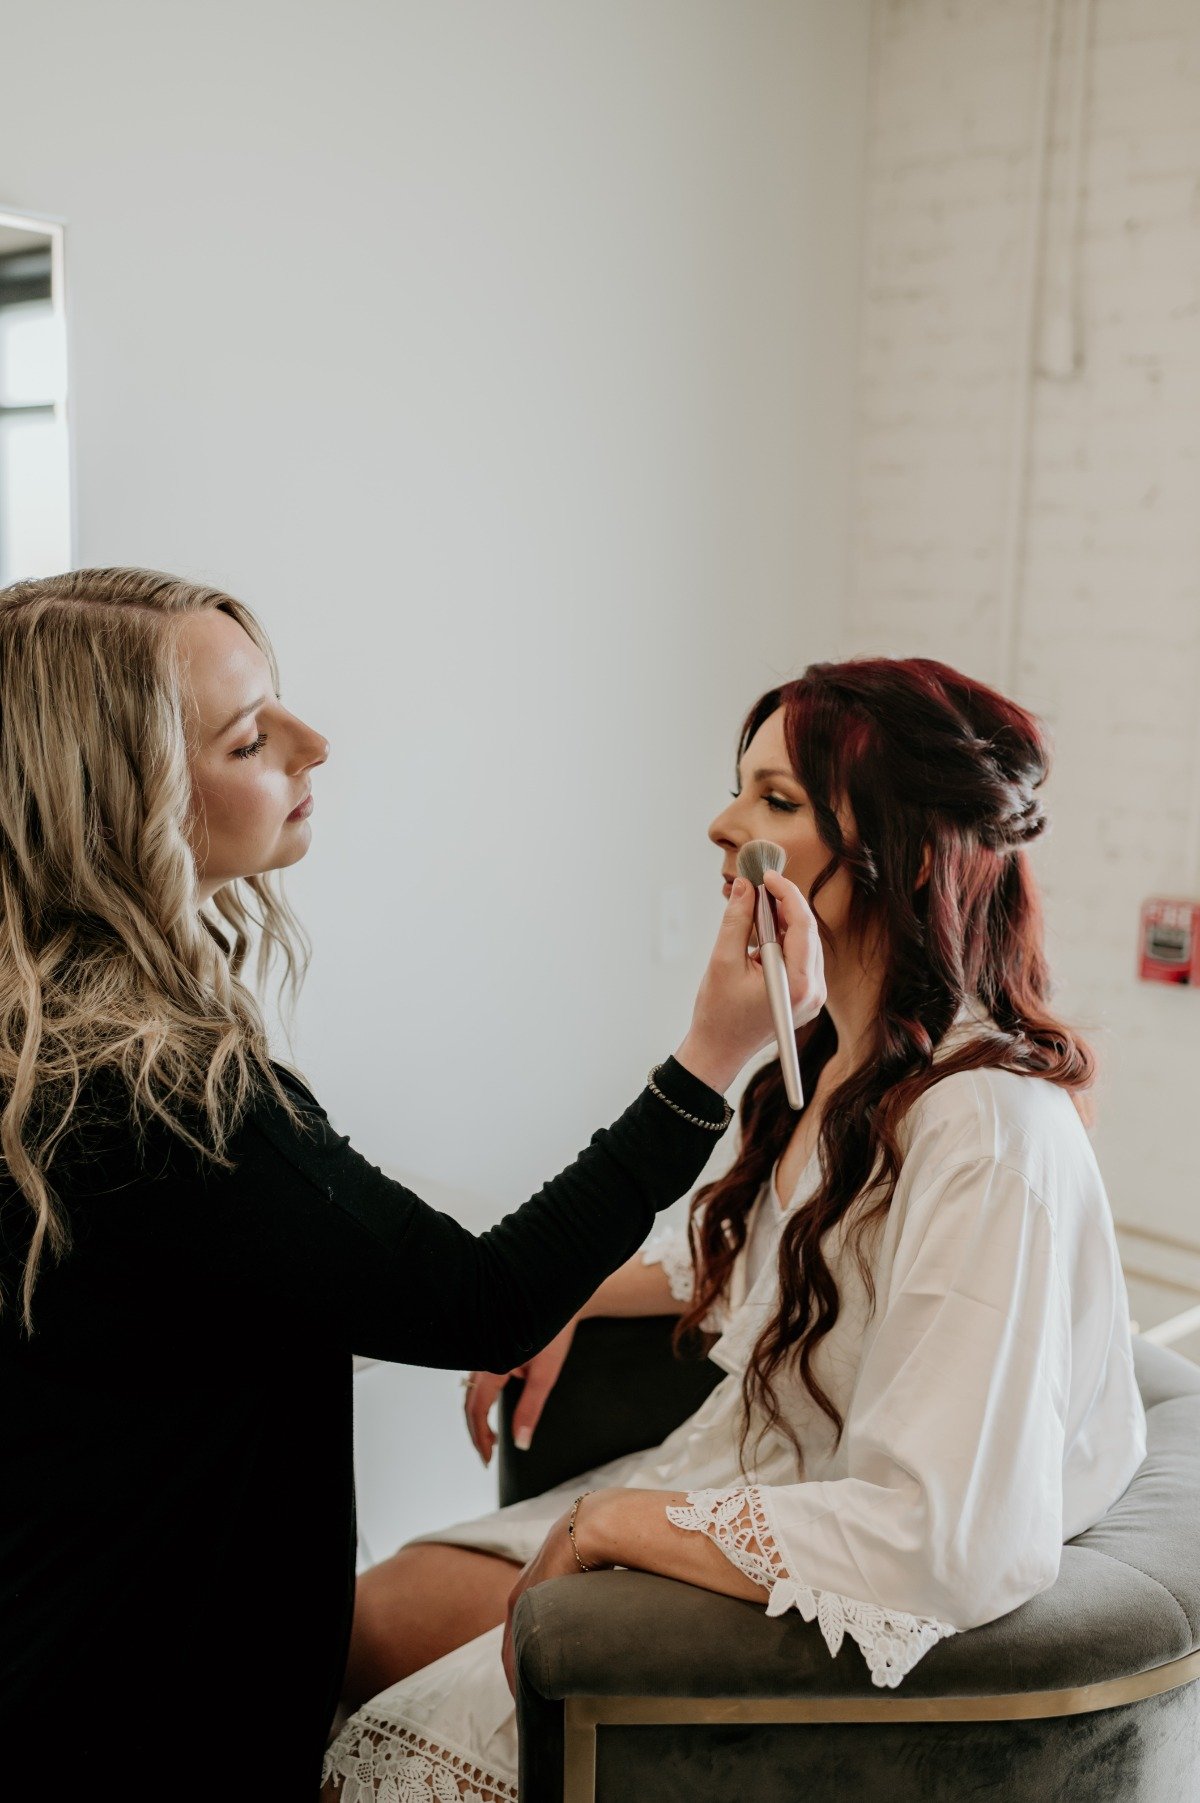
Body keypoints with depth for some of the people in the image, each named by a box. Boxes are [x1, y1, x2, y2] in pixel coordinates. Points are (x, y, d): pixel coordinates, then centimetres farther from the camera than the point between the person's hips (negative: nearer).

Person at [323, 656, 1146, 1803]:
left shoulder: (989, 1134, -30)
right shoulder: (839, 1060, -1)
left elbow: (939, 1544, -34)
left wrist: (611, 1522, -23)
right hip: (733, 1482, 8)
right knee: (354, 1627, 8)